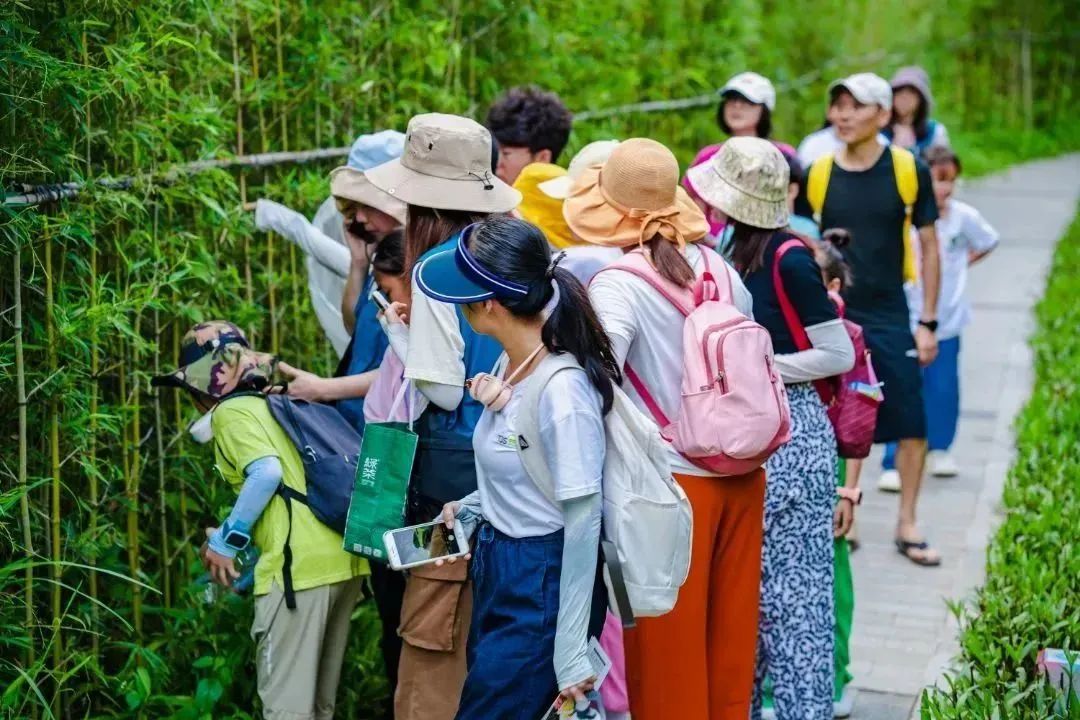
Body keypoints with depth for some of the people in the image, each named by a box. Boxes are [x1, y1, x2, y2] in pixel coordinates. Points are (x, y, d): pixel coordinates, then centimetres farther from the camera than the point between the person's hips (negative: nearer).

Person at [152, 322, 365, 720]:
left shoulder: (232, 410, 0)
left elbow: (267, 473, -16)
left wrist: (226, 541, -7)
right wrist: (232, 536, 24)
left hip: (300, 565, -9)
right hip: (342, 559, 9)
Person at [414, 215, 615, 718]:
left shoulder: (561, 389, -25)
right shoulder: (512, 365, 1)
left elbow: (583, 522, -21)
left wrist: (571, 654, -19)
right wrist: (470, 507, 10)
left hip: (540, 585, -9)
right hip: (495, 568, 9)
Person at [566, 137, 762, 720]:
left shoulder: (616, 283, -14)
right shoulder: (719, 268, 4)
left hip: (673, 478, -6)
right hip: (741, 474, 6)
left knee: (668, 650, 7)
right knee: (730, 631, 18)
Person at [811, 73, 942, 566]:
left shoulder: (909, 172, -4)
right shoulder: (816, 174, -2)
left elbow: (928, 246, 3)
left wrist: (928, 322, 0)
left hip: (891, 319, 0)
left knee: (912, 426, 2)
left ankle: (907, 525, 17)